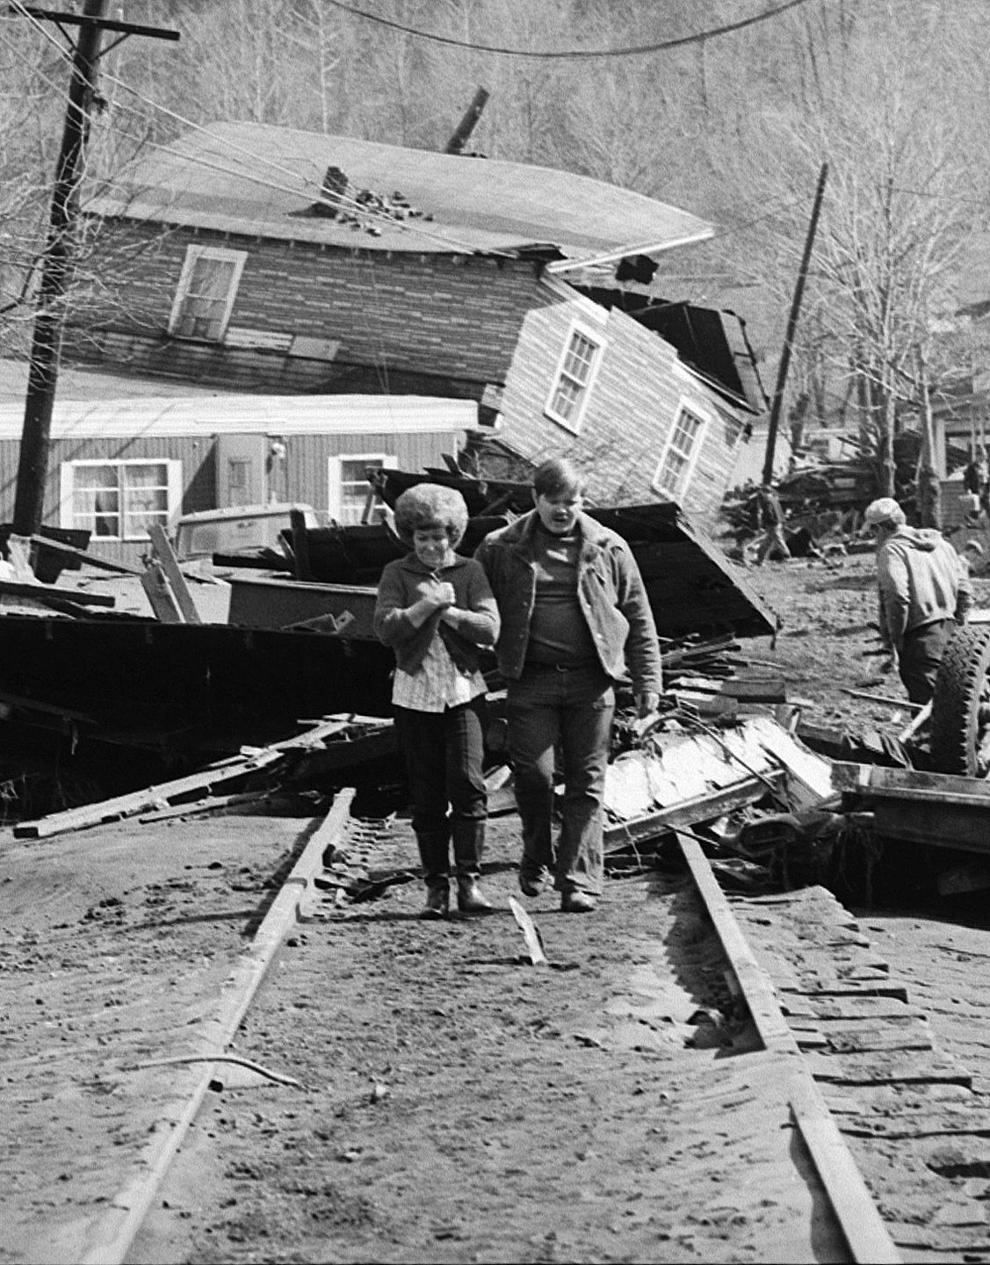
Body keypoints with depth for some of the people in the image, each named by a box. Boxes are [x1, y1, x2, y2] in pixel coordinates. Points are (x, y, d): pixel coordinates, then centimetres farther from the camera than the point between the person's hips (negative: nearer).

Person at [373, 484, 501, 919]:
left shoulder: (469, 571, 5)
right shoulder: (397, 574, 5)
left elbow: (489, 629, -5)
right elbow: (386, 629, -7)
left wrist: (446, 610, -13)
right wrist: (427, 605, -17)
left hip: (464, 691, -1)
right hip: (415, 694, 1)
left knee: (467, 782, -13)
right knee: (427, 796, 3)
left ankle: (469, 881, -8)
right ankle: (435, 886, 9)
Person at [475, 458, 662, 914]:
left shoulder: (608, 548, 6)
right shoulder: (502, 549, 4)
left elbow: (638, 617, 10)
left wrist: (647, 681, 6)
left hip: (590, 681, 1)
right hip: (531, 680, -1)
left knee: (587, 783, 1)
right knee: (533, 774, -6)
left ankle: (579, 880, 6)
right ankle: (536, 859, 20)